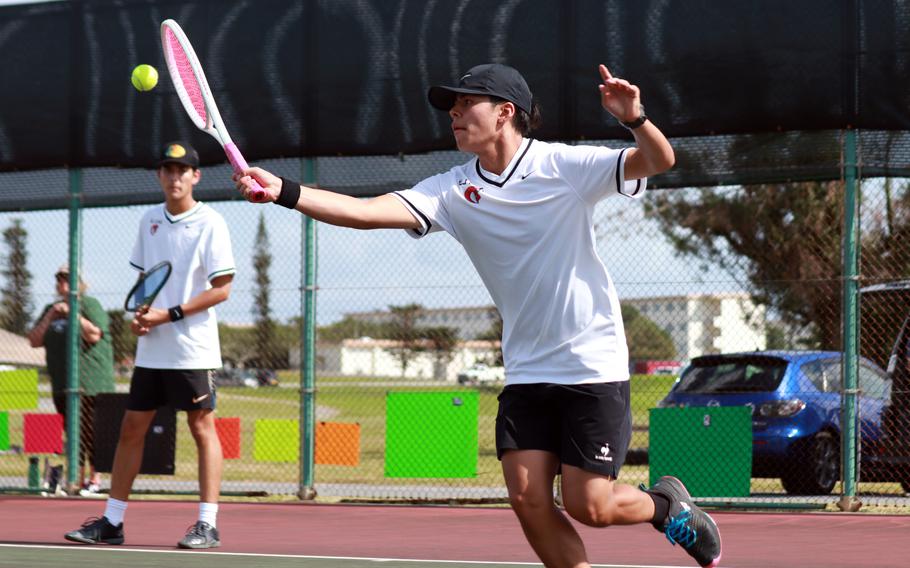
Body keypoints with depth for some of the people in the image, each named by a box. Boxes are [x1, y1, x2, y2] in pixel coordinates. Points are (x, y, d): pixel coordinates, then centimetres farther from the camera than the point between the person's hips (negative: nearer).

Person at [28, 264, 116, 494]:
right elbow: (34, 341, 10)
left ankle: (95, 479, 0)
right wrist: (50, 317, -2)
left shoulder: (90, 305, -2)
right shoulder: (51, 309, 17)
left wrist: (72, 313, -16)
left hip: (90, 385, -6)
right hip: (62, 385, 6)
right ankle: (77, 479, 13)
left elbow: (94, 335, -16)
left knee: (90, 432, -6)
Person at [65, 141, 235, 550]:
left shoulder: (210, 224, -8)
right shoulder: (149, 221, 11)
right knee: (131, 429, 6)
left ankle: (208, 525, 1)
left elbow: (221, 289, -11)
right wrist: (139, 313, 0)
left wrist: (169, 315, -16)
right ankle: (112, 522, 11)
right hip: (151, 349, 6)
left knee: (203, 429, -2)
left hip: (193, 349, -6)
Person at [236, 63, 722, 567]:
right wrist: (284, 192, -23)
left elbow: (659, 161, -16)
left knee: (588, 507, -6)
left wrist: (635, 119, -38)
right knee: (528, 500, -7)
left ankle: (667, 505, 26)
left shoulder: (564, 166, -10)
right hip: (526, 371, 5)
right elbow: (366, 212, -10)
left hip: (592, 365, -4)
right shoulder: (453, 191, 1)